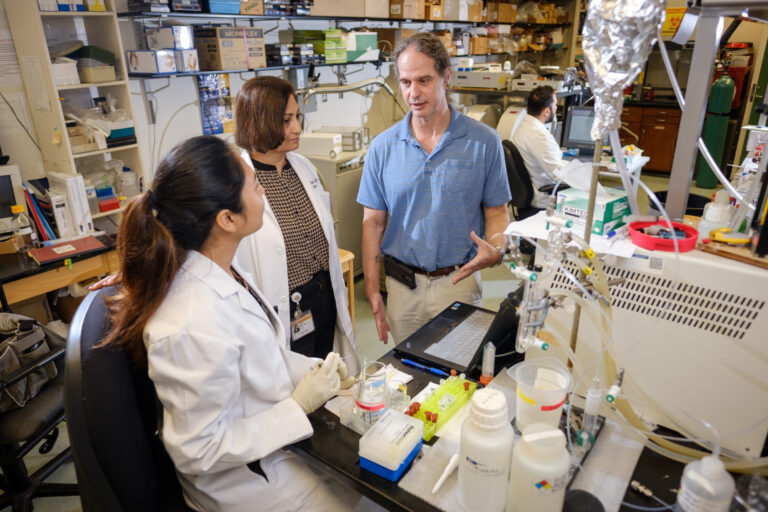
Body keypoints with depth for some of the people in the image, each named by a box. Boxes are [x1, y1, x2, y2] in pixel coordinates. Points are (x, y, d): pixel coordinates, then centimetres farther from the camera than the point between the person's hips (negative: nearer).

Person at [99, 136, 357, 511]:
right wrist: (299, 406, -23)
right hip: (241, 477, -7)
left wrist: (310, 368, -6)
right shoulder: (195, 327, -36)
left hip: (270, 435, 7)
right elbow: (198, 452, -25)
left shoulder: (221, 270, -11)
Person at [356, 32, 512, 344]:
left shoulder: (484, 142, -5)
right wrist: (372, 290, -3)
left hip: (459, 281, -1)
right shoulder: (383, 147, -2)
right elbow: (373, 221, 1)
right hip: (403, 284, 2)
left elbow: (496, 212, 1)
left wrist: (495, 250, -21)